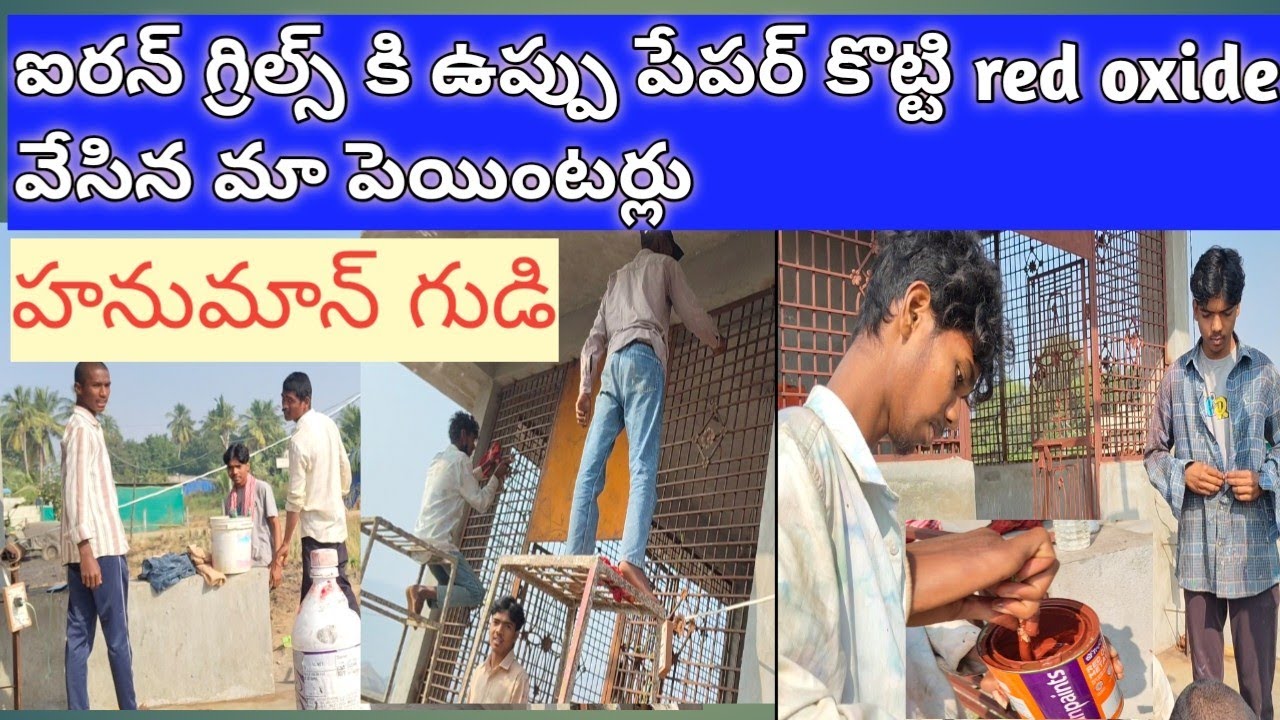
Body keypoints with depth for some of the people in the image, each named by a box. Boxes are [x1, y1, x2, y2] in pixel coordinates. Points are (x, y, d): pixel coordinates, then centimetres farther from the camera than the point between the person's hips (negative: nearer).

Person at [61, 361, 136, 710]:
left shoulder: (85, 428, 19)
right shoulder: (83, 430, -11)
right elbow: (76, 493, -19)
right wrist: (87, 551, -23)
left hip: (90, 548, 9)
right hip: (99, 548, -9)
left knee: (79, 638, 5)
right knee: (118, 638, -1)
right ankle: (130, 715, 7)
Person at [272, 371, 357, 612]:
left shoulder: (299, 440, -19)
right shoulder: (328, 423, 3)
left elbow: (295, 498, -18)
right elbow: (345, 468, 13)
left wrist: (286, 543, -14)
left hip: (316, 525, -8)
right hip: (337, 520, 8)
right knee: (341, 583, 15)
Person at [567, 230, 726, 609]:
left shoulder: (617, 277, 32)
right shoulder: (664, 264, 18)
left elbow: (595, 338, 23)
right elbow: (691, 314, 14)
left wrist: (585, 388, 17)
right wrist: (716, 341, 34)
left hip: (612, 364, 5)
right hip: (643, 359, -5)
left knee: (591, 467, -4)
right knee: (643, 464, -17)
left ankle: (575, 560, -16)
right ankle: (632, 558, -34)